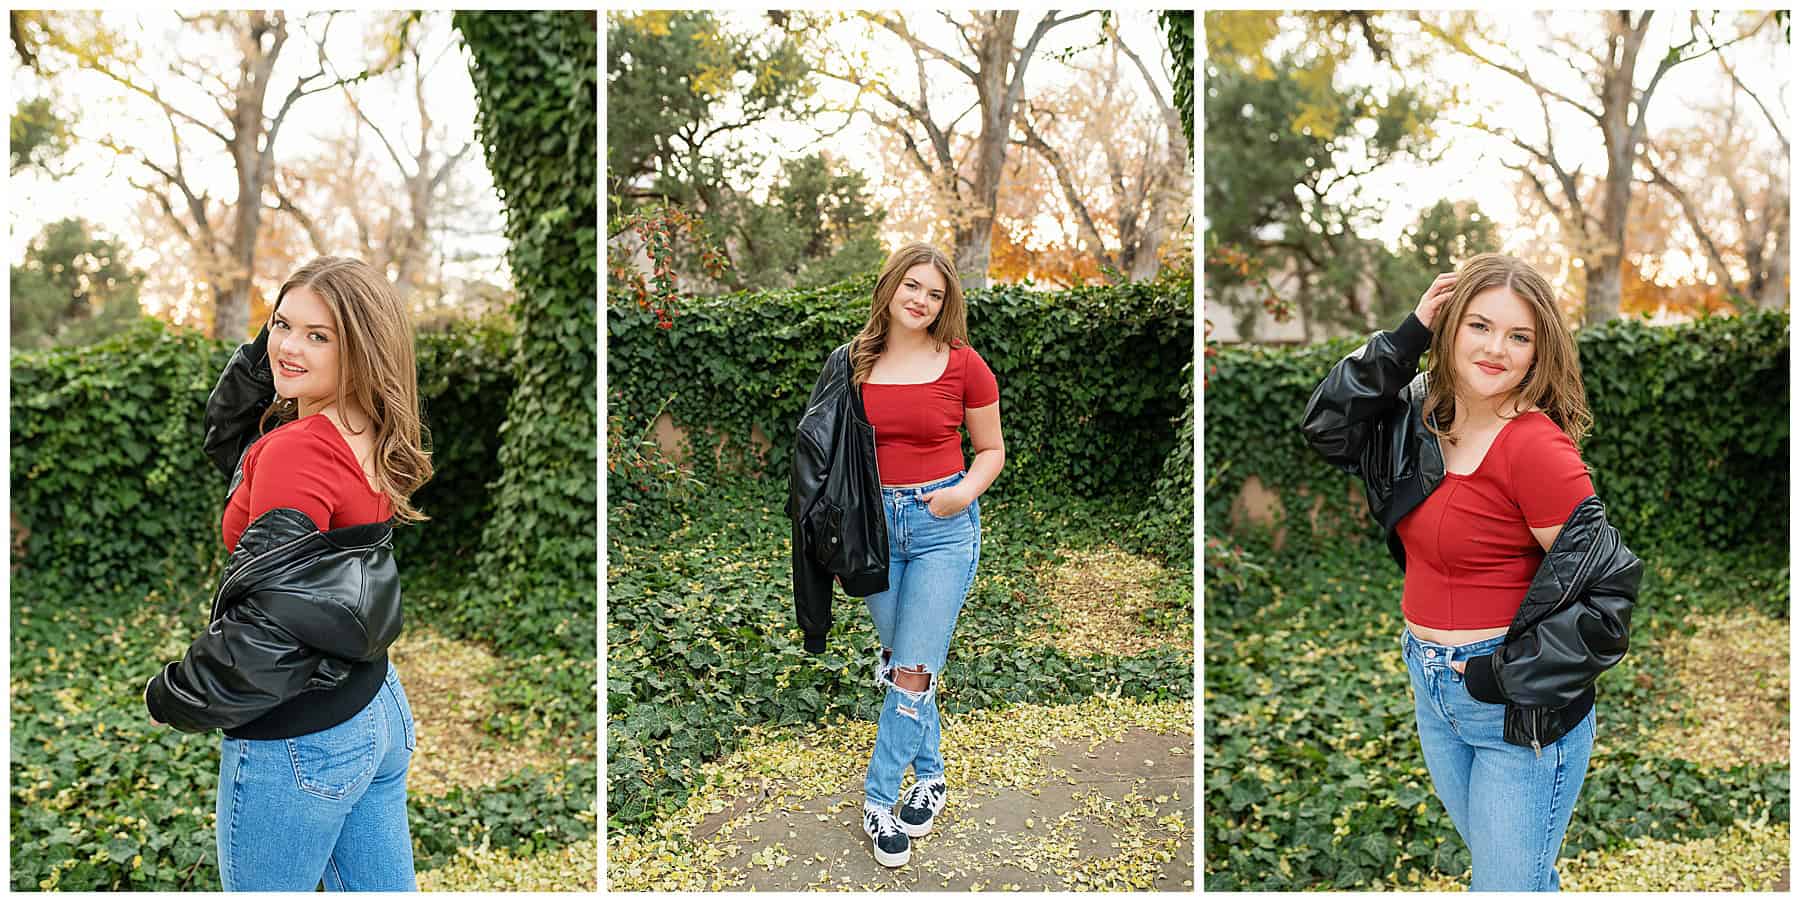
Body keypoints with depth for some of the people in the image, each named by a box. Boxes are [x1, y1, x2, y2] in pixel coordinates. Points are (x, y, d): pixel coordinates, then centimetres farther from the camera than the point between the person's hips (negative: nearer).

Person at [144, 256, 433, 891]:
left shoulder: (299, 449, -22)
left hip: (295, 739, -8)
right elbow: (229, 441, 18)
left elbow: (269, 618, -25)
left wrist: (170, 698, -8)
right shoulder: (372, 440, 2)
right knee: (380, 888, 18)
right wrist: (267, 341, 3)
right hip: (378, 712, 8)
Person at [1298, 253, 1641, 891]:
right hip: (1433, 691, 7)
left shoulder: (1536, 444, -21)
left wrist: (1507, 675, -18)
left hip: (1522, 709, -7)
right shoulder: (1423, 416, -1)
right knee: (1491, 859, 25)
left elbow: (1604, 587, -20)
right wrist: (1406, 340, -10)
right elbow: (1327, 427, -1)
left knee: (1505, 885, 4)